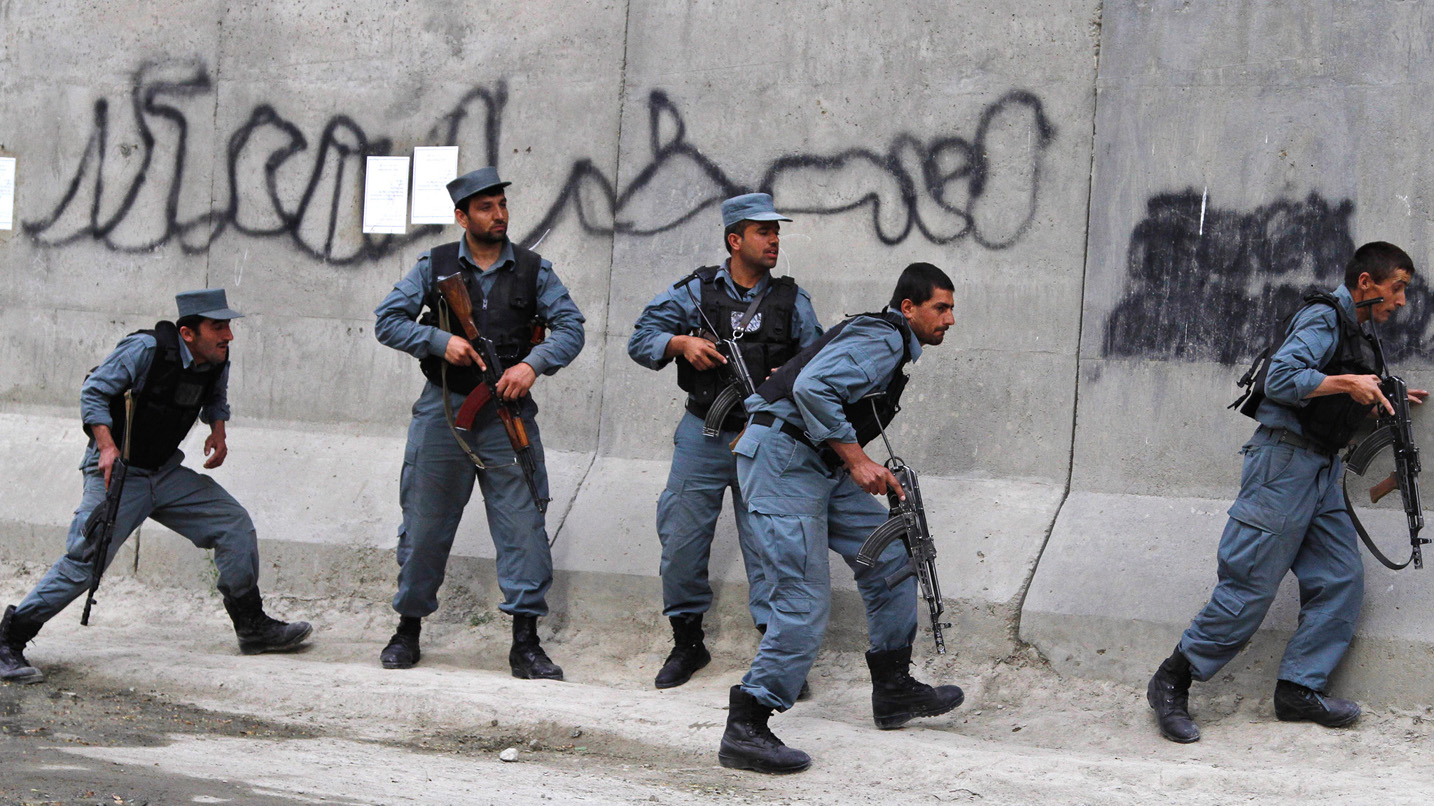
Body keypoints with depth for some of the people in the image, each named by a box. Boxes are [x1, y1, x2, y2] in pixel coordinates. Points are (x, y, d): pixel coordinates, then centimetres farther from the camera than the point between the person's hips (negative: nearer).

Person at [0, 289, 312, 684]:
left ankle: (252, 626, 14)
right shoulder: (147, 349, -20)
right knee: (85, 560, -17)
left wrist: (218, 431, 2)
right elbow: (94, 392, -14)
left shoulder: (217, 362, 1)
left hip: (167, 474, 7)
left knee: (235, 524, 0)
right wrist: (107, 446, -26)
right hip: (117, 473, -7)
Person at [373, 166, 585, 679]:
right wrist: (440, 340, -13)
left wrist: (533, 363, -16)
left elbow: (570, 326, 1)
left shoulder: (533, 270, 6)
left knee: (523, 523, -6)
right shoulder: (435, 266, 4)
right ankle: (409, 628, 20)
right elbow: (388, 320, 2)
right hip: (443, 410, 0)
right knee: (425, 524, 5)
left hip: (507, 412, 0)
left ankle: (526, 641, -2)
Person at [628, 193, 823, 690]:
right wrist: (681, 343, -15)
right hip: (703, 435, 1)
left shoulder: (793, 301, 6)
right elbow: (640, 340, 3)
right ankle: (687, 643, 19)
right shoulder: (696, 291, 2)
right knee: (682, 539, 4)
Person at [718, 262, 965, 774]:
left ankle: (894, 690, 23)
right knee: (805, 601, -15)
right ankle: (745, 730, -13)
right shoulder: (881, 339, -13)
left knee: (889, 558, 13)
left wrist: (875, 477, 17)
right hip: (781, 459, -11)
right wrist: (857, 459, -23)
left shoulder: (894, 345, 20)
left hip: (819, 464, 11)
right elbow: (812, 388, -27)